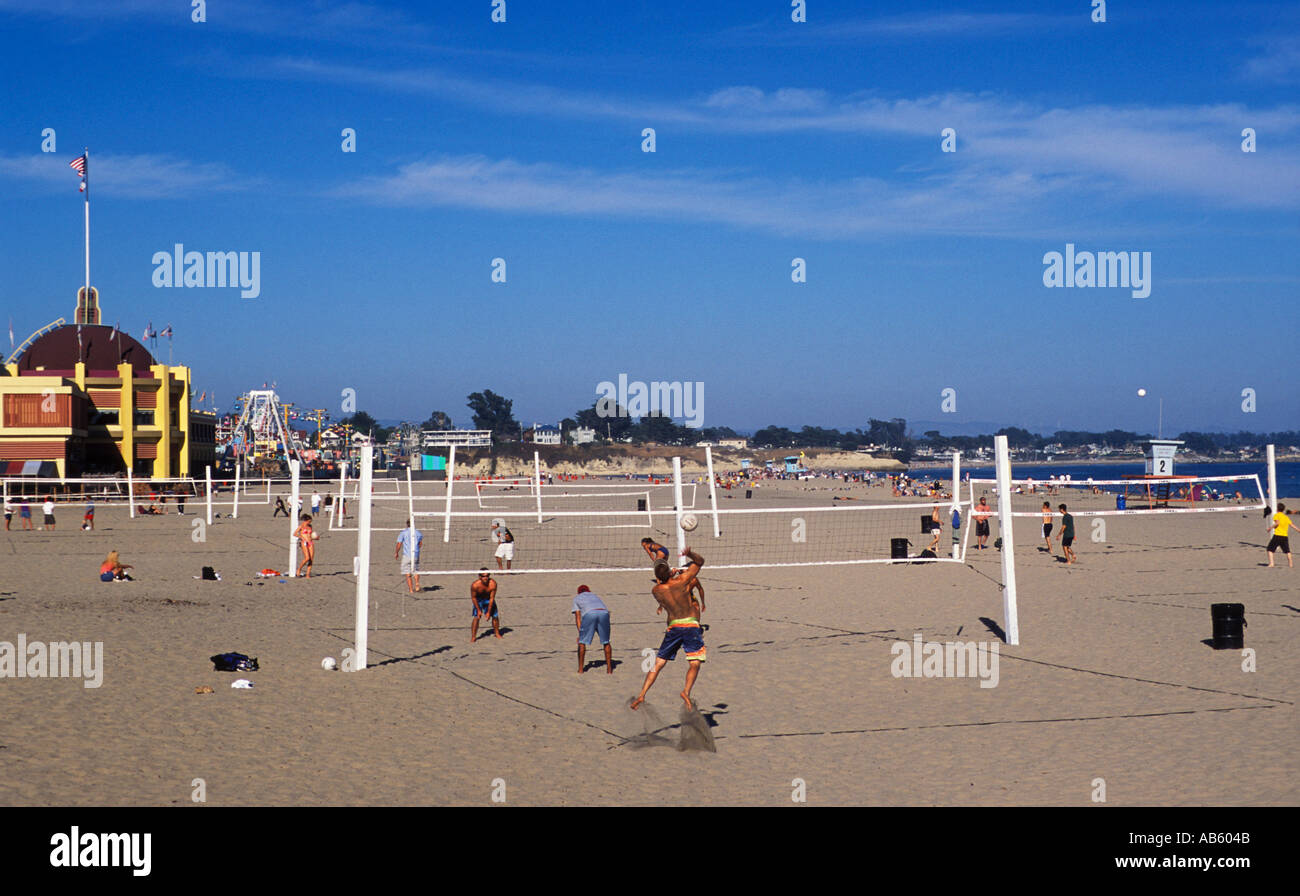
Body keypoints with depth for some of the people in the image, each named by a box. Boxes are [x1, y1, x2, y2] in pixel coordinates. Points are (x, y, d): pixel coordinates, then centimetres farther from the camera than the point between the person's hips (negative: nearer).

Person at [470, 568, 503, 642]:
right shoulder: (475, 585, -33)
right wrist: (478, 610, -15)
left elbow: (492, 598, -22)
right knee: (476, 617, -14)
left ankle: (497, 633, 28)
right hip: (478, 600, -2)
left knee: (495, 616, 5)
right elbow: (473, 598, -18)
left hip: (488, 599, 2)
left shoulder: (493, 584, -31)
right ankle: (473, 637, -4)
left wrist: (489, 612, -18)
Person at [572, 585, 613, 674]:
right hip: (604, 613, 3)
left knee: (582, 642, 11)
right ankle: (609, 669, 16)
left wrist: (580, 633, 14)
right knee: (606, 642, 17)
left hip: (589, 614, -3)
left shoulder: (577, 598, 31)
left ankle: (580, 669, 10)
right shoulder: (595, 596, 40)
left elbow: (578, 617, 20)